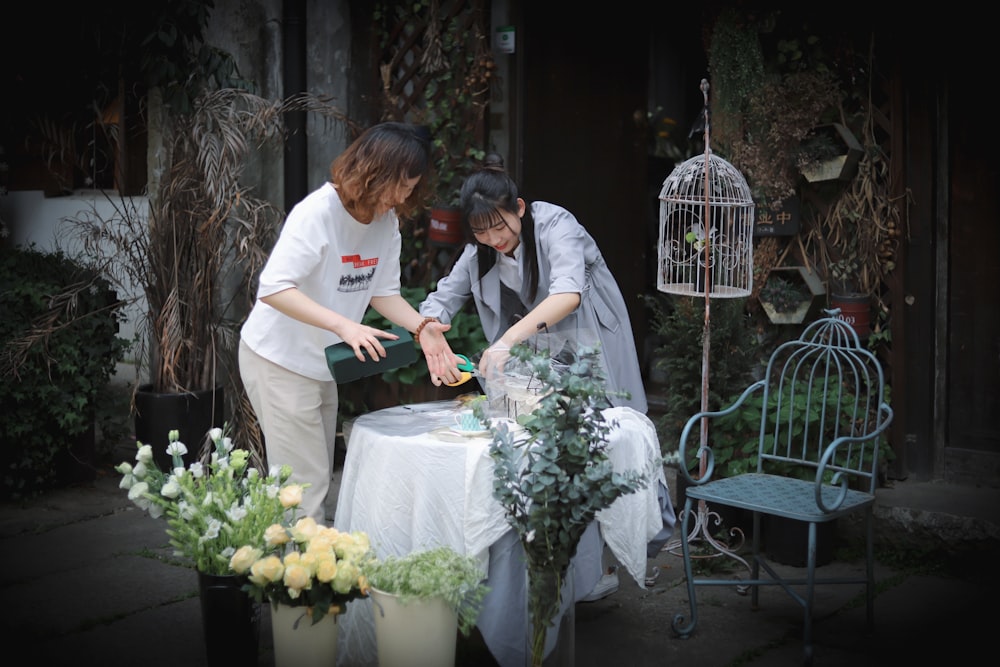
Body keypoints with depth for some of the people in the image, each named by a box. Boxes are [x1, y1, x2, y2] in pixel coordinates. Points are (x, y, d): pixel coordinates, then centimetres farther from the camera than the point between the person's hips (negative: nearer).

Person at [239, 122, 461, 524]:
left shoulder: (387, 222, 0)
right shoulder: (318, 212, -23)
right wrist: (344, 325, -40)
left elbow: (383, 291, 4)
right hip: (279, 359, -8)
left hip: (322, 365, 8)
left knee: (317, 482, 15)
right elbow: (273, 288, -31)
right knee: (304, 489, -6)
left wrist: (422, 328, -14)